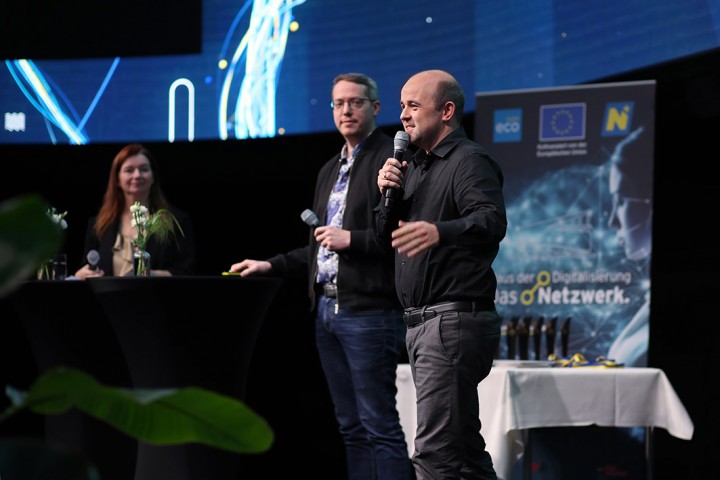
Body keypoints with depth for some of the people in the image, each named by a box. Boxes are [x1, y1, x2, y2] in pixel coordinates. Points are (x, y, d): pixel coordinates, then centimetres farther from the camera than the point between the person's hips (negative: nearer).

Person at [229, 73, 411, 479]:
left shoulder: (390, 159, -7)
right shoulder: (330, 170, 21)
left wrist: (350, 239, -18)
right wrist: (271, 265, 22)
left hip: (368, 310, -9)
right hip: (326, 309, 9)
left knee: (380, 425, -9)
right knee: (350, 427, 9)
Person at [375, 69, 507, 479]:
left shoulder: (469, 161, -10)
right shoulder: (416, 166, 20)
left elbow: (492, 222, -28)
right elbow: (386, 235, 20)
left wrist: (439, 231, -46)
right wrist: (389, 194, 0)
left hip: (455, 319, -10)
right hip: (422, 322, 10)